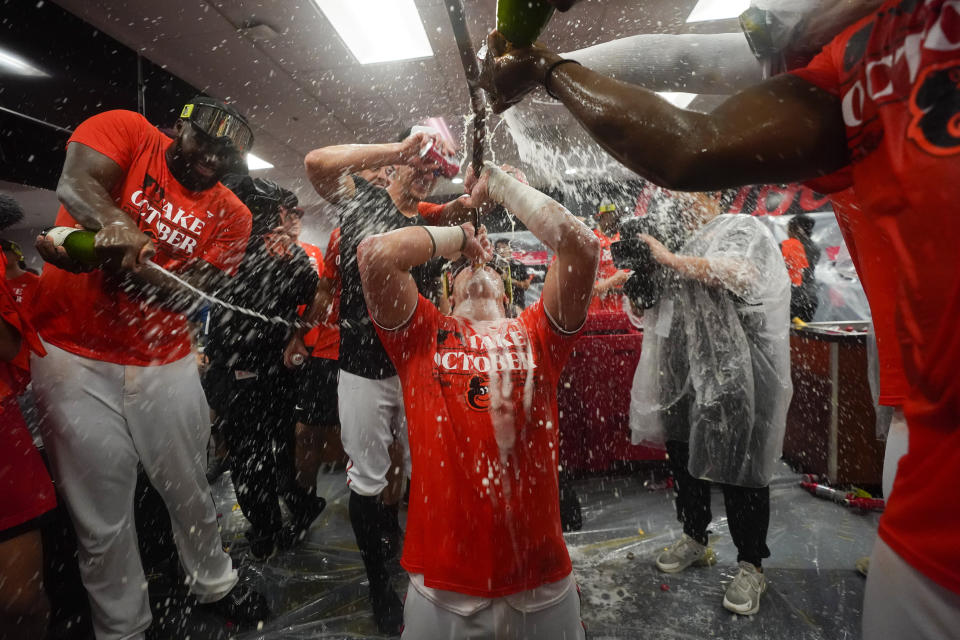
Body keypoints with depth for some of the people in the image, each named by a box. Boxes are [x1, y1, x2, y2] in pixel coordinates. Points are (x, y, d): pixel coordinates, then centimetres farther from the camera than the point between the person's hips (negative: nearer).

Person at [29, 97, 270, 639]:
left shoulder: (231, 216, 2)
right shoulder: (126, 130, 2)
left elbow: (193, 290, -8)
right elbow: (77, 182, -15)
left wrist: (119, 264, -25)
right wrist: (113, 223, -36)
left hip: (167, 365, 2)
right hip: (75, 357, -1)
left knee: (191, 491, 15)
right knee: (103, 518, 8)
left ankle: (215, 585, 41)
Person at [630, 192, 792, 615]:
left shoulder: (742, 229, 1)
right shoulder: (686, 246, 20)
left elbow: (741, 274, -22)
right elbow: (661, 308, 22)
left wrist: (671, 260, -19)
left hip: (730, 373, -7)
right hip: (682, 372, 7)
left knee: (738, 466, -1)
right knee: (682, 455, 13)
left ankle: (750, 565, 17)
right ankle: (695, 539, 32)